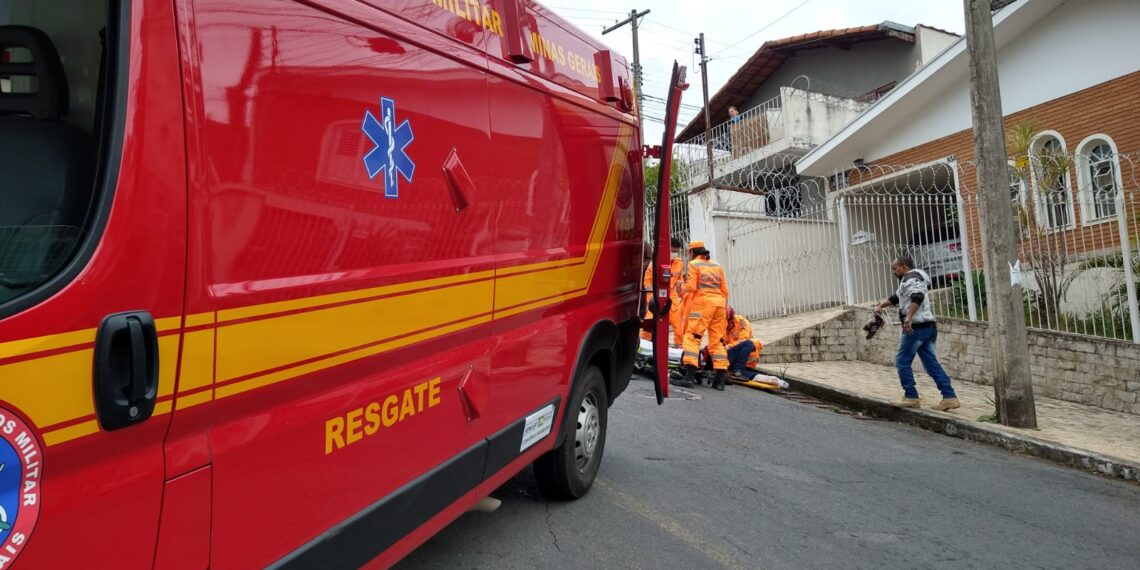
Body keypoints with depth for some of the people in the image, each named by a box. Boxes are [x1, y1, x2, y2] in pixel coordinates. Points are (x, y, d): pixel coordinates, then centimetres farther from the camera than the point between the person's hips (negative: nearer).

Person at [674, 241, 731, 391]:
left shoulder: (693, 264, 3)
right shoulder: (717, 266, 20)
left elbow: (691, 287, -8)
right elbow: (725, 290, 16)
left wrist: (682, 288, 12)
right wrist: (726, 308, 22)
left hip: (703, 302, -6)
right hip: (719, 302, 6)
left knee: (692, 337, -7)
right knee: (717, 340, 9)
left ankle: (689, 376, -17)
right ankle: (721, 378, 6)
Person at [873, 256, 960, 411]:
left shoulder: (910, 278, -7)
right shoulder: (907, 281, 25)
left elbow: (917, 298, -26)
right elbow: (896, 298, 39)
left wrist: (908, 318, -34)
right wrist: (881, 306, 28)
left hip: (916, 327, -10)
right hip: (928, 327, 10)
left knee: (902, 361, -2)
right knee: (931, 363, 7)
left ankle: (911, 397, 1)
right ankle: (949, 397, 3)